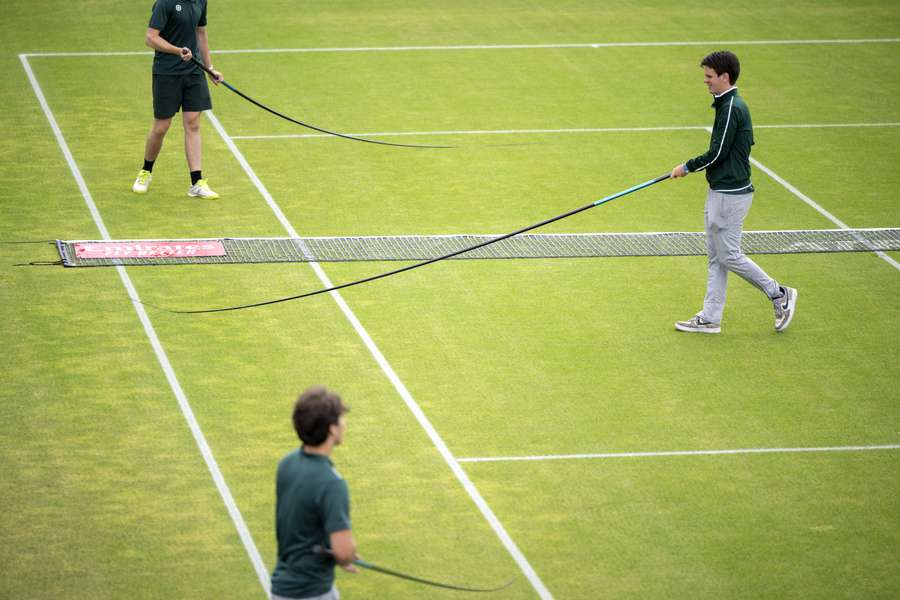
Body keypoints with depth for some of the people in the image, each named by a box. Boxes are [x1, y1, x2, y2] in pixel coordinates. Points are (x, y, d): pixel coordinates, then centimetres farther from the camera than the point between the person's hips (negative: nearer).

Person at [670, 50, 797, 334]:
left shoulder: (731, 108, -19)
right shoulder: (731, 104, 12)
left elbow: (717, 153, -21)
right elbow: (746, 143, 19)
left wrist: (687, 167, -8)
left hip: (730, 194, -10)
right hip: (720, 191, 10)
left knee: (729, 256, -4)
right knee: (716, 257, 11)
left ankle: (779, 294, 8)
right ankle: (710, 318, 15)